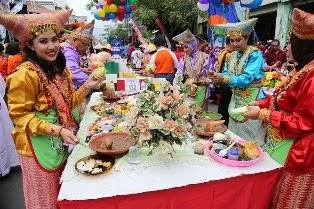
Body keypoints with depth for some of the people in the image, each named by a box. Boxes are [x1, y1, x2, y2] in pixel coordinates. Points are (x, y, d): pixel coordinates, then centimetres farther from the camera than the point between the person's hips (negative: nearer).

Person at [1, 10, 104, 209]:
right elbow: (20, 115, -17)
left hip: (61, 142, 7)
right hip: (38, 145, -6)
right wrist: (56, 130, -26)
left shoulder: (60, 69, 4)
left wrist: (87, 86, -5)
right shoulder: (25, 74, -19)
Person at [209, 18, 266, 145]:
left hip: (252, 99, -6)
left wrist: (225, 79, -34)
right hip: (236, 98, 7)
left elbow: (247, 78, -24)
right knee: (234, 133, 17)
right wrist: (218, 78, -18)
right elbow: (226, 75, 5)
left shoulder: (255, 54, -12)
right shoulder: (232, 56, 8)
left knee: (250, 137, 1)